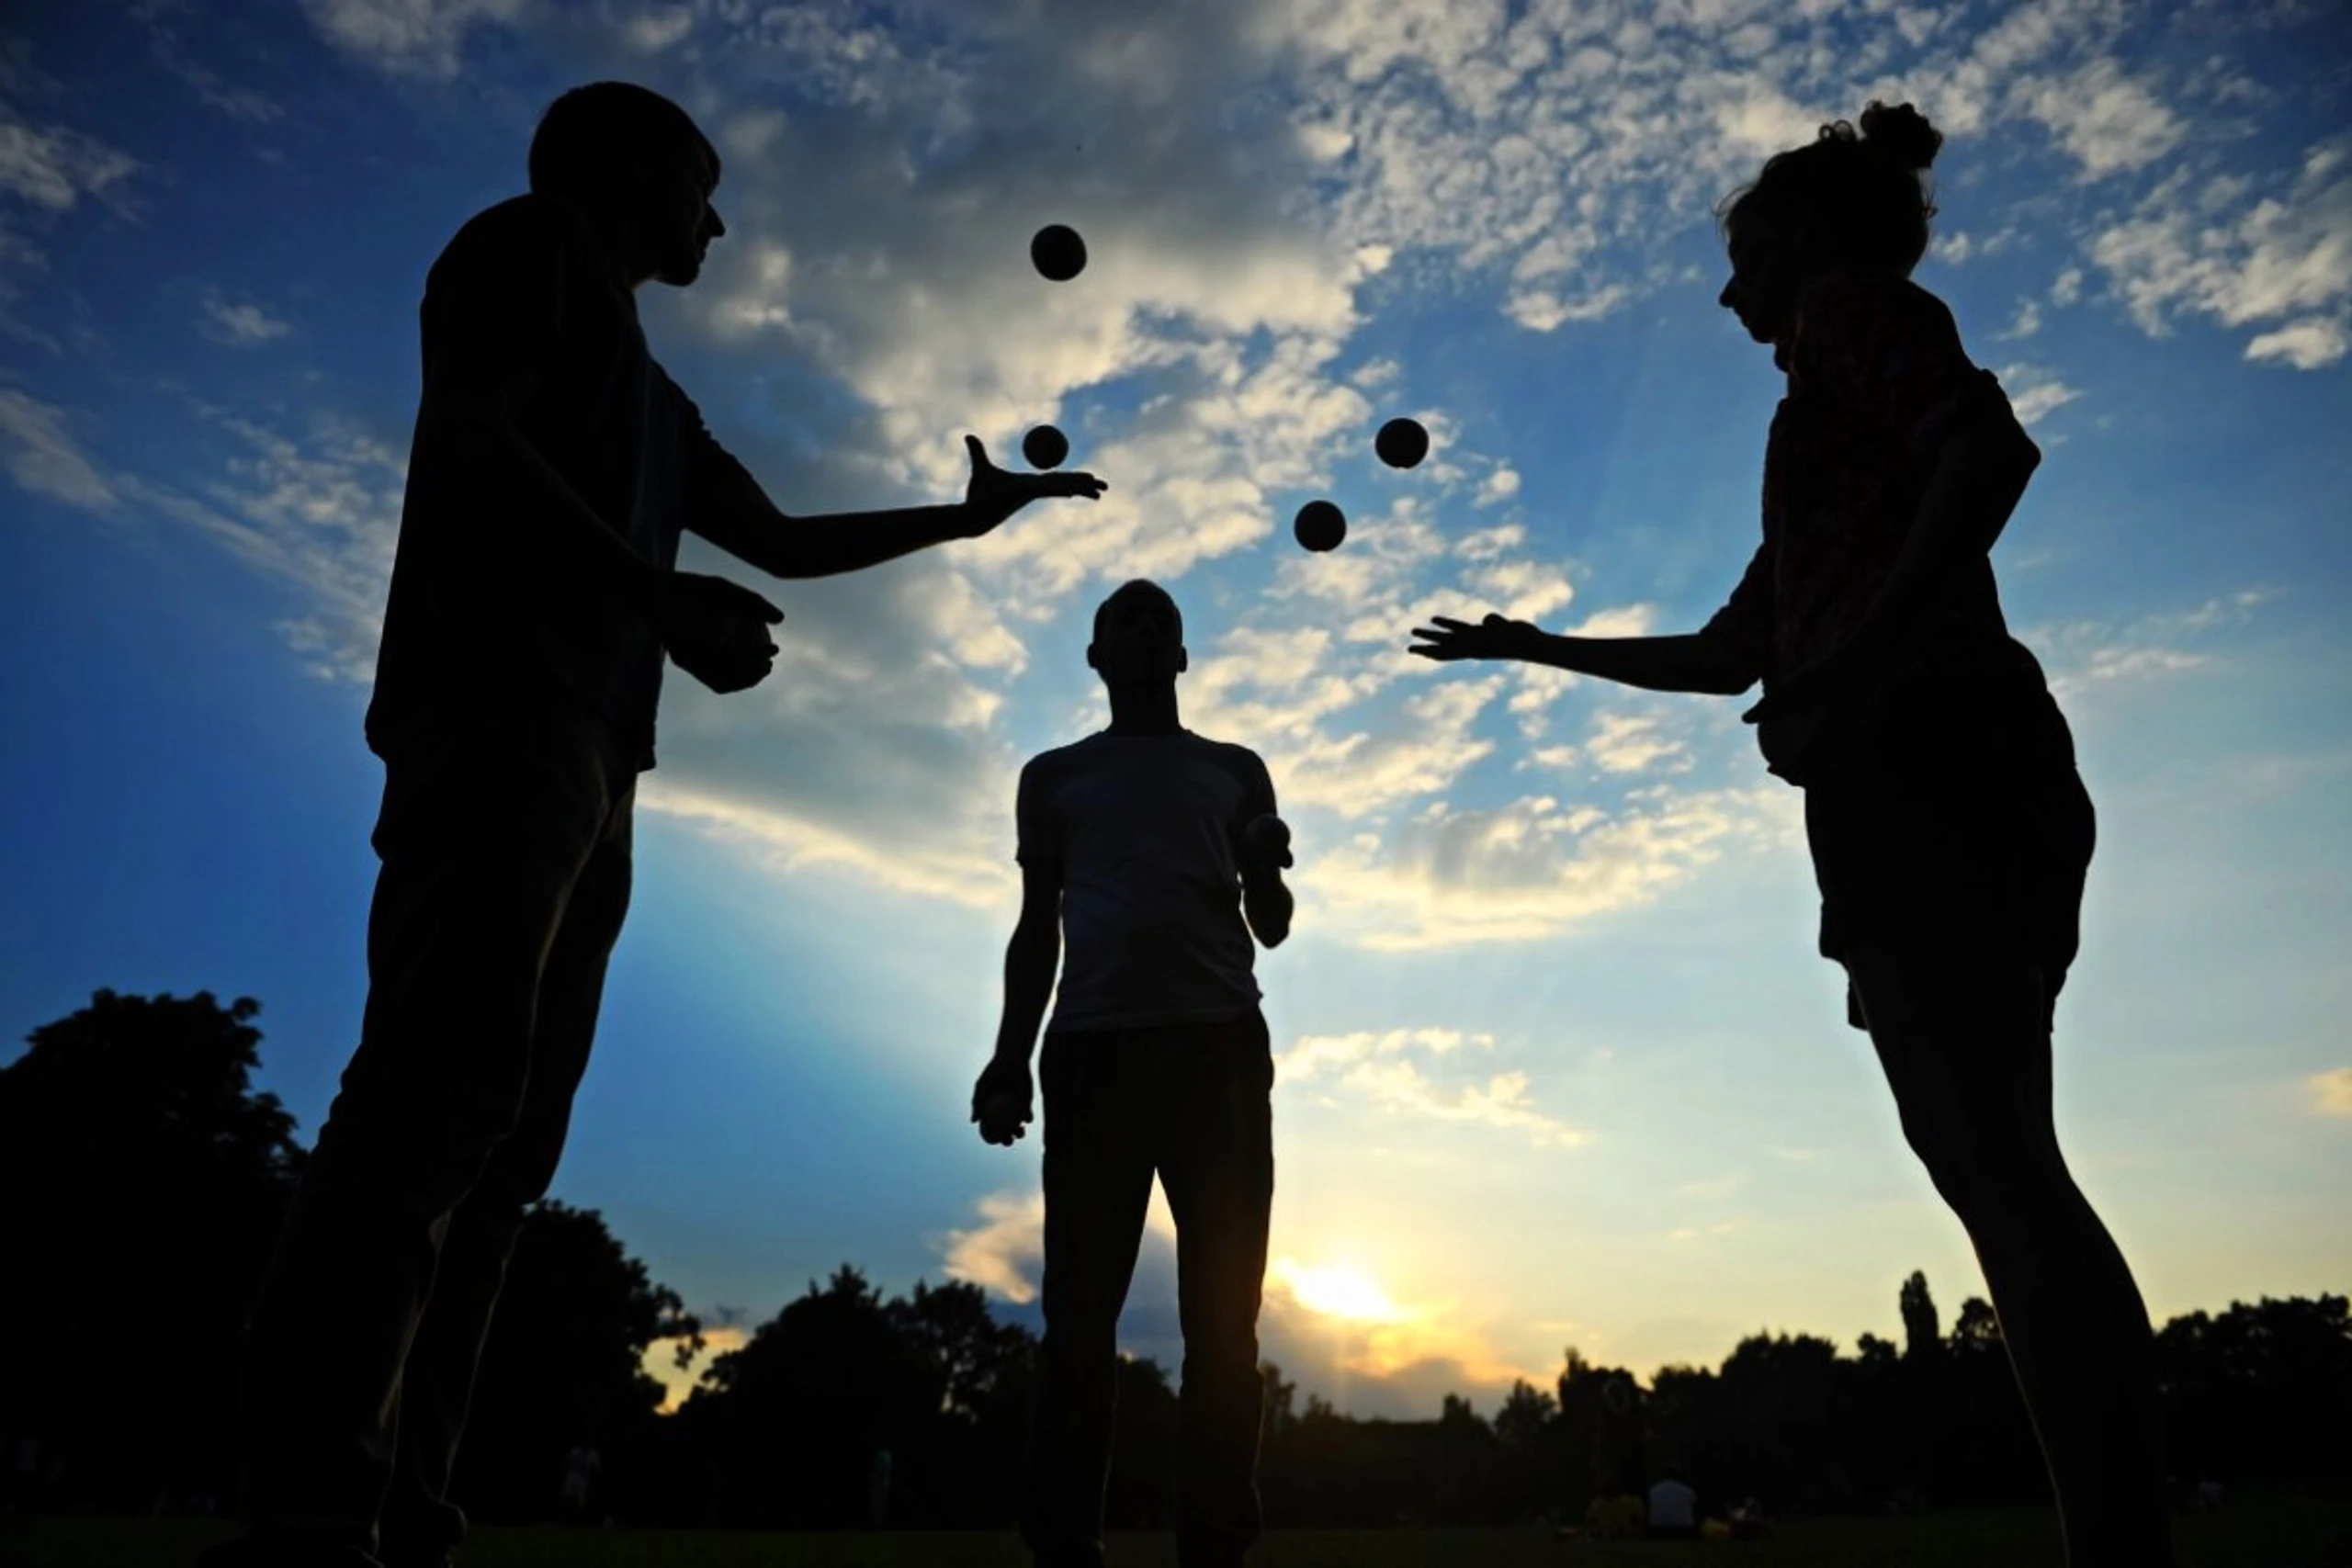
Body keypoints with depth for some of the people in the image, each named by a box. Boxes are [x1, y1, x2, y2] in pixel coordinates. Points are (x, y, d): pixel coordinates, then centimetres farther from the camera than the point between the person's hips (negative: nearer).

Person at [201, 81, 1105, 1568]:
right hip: (501, 712, -8)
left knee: (508, 1132, -2)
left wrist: (965, 517, 41)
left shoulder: (654, 396, 34)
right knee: (447, 1079, -23)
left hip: (592, 753, 9)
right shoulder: (534, 237, 12)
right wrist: (660, 594, -14)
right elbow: (466, 436, -5)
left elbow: (786, 541, 38)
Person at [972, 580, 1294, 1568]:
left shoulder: (1235, 771, 18)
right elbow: (1036, 930, 15)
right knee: (1081, 1307, -2)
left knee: (1221, 1313, -3)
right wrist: (1010, 1057, 1)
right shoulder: (1055, 777, 19)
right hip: (1094, 1044, 0)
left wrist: (1268, 869, -9)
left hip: (1219, 1041, 0)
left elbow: (1271, 925, 14)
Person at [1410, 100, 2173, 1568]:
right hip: (1917, 778, 9)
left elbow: (1995, 444, -16)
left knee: (1998, 1158, -17)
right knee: (1990, 1160, 3)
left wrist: (1862, 655, -21)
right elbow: (1729, 651, 35)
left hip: (1925, 753, -9)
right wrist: (1535, 646, 41)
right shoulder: (1845, 412, 33)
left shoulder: (1855, 301, 7)